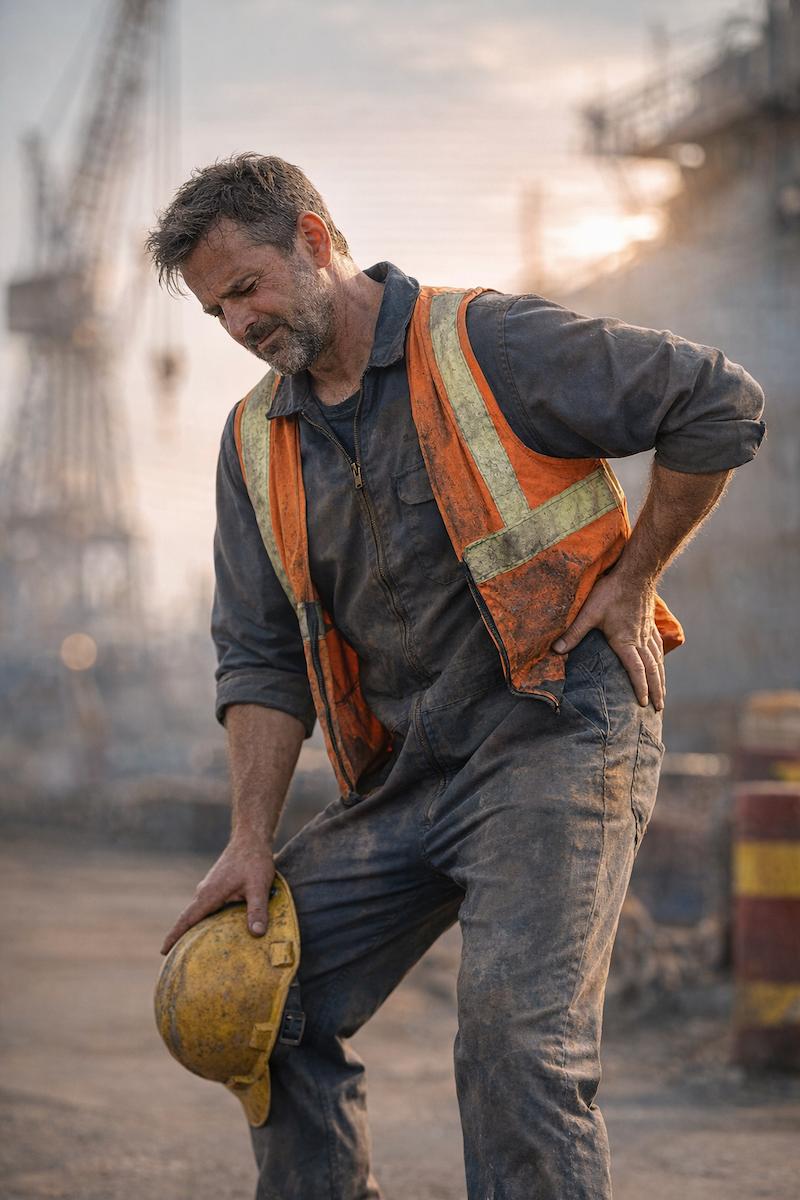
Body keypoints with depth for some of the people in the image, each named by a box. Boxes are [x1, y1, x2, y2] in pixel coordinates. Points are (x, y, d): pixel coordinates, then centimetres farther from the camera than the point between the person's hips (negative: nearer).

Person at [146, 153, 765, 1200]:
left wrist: (628, 582, -4)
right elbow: (263, 654, 10)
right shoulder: (257, 444, 11)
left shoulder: (490, 347, -8)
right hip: (403, 778, 7)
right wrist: (253, 838, 0)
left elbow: (721, 406, -5)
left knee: (515, 1027, -20)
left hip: (560, 732, -7)